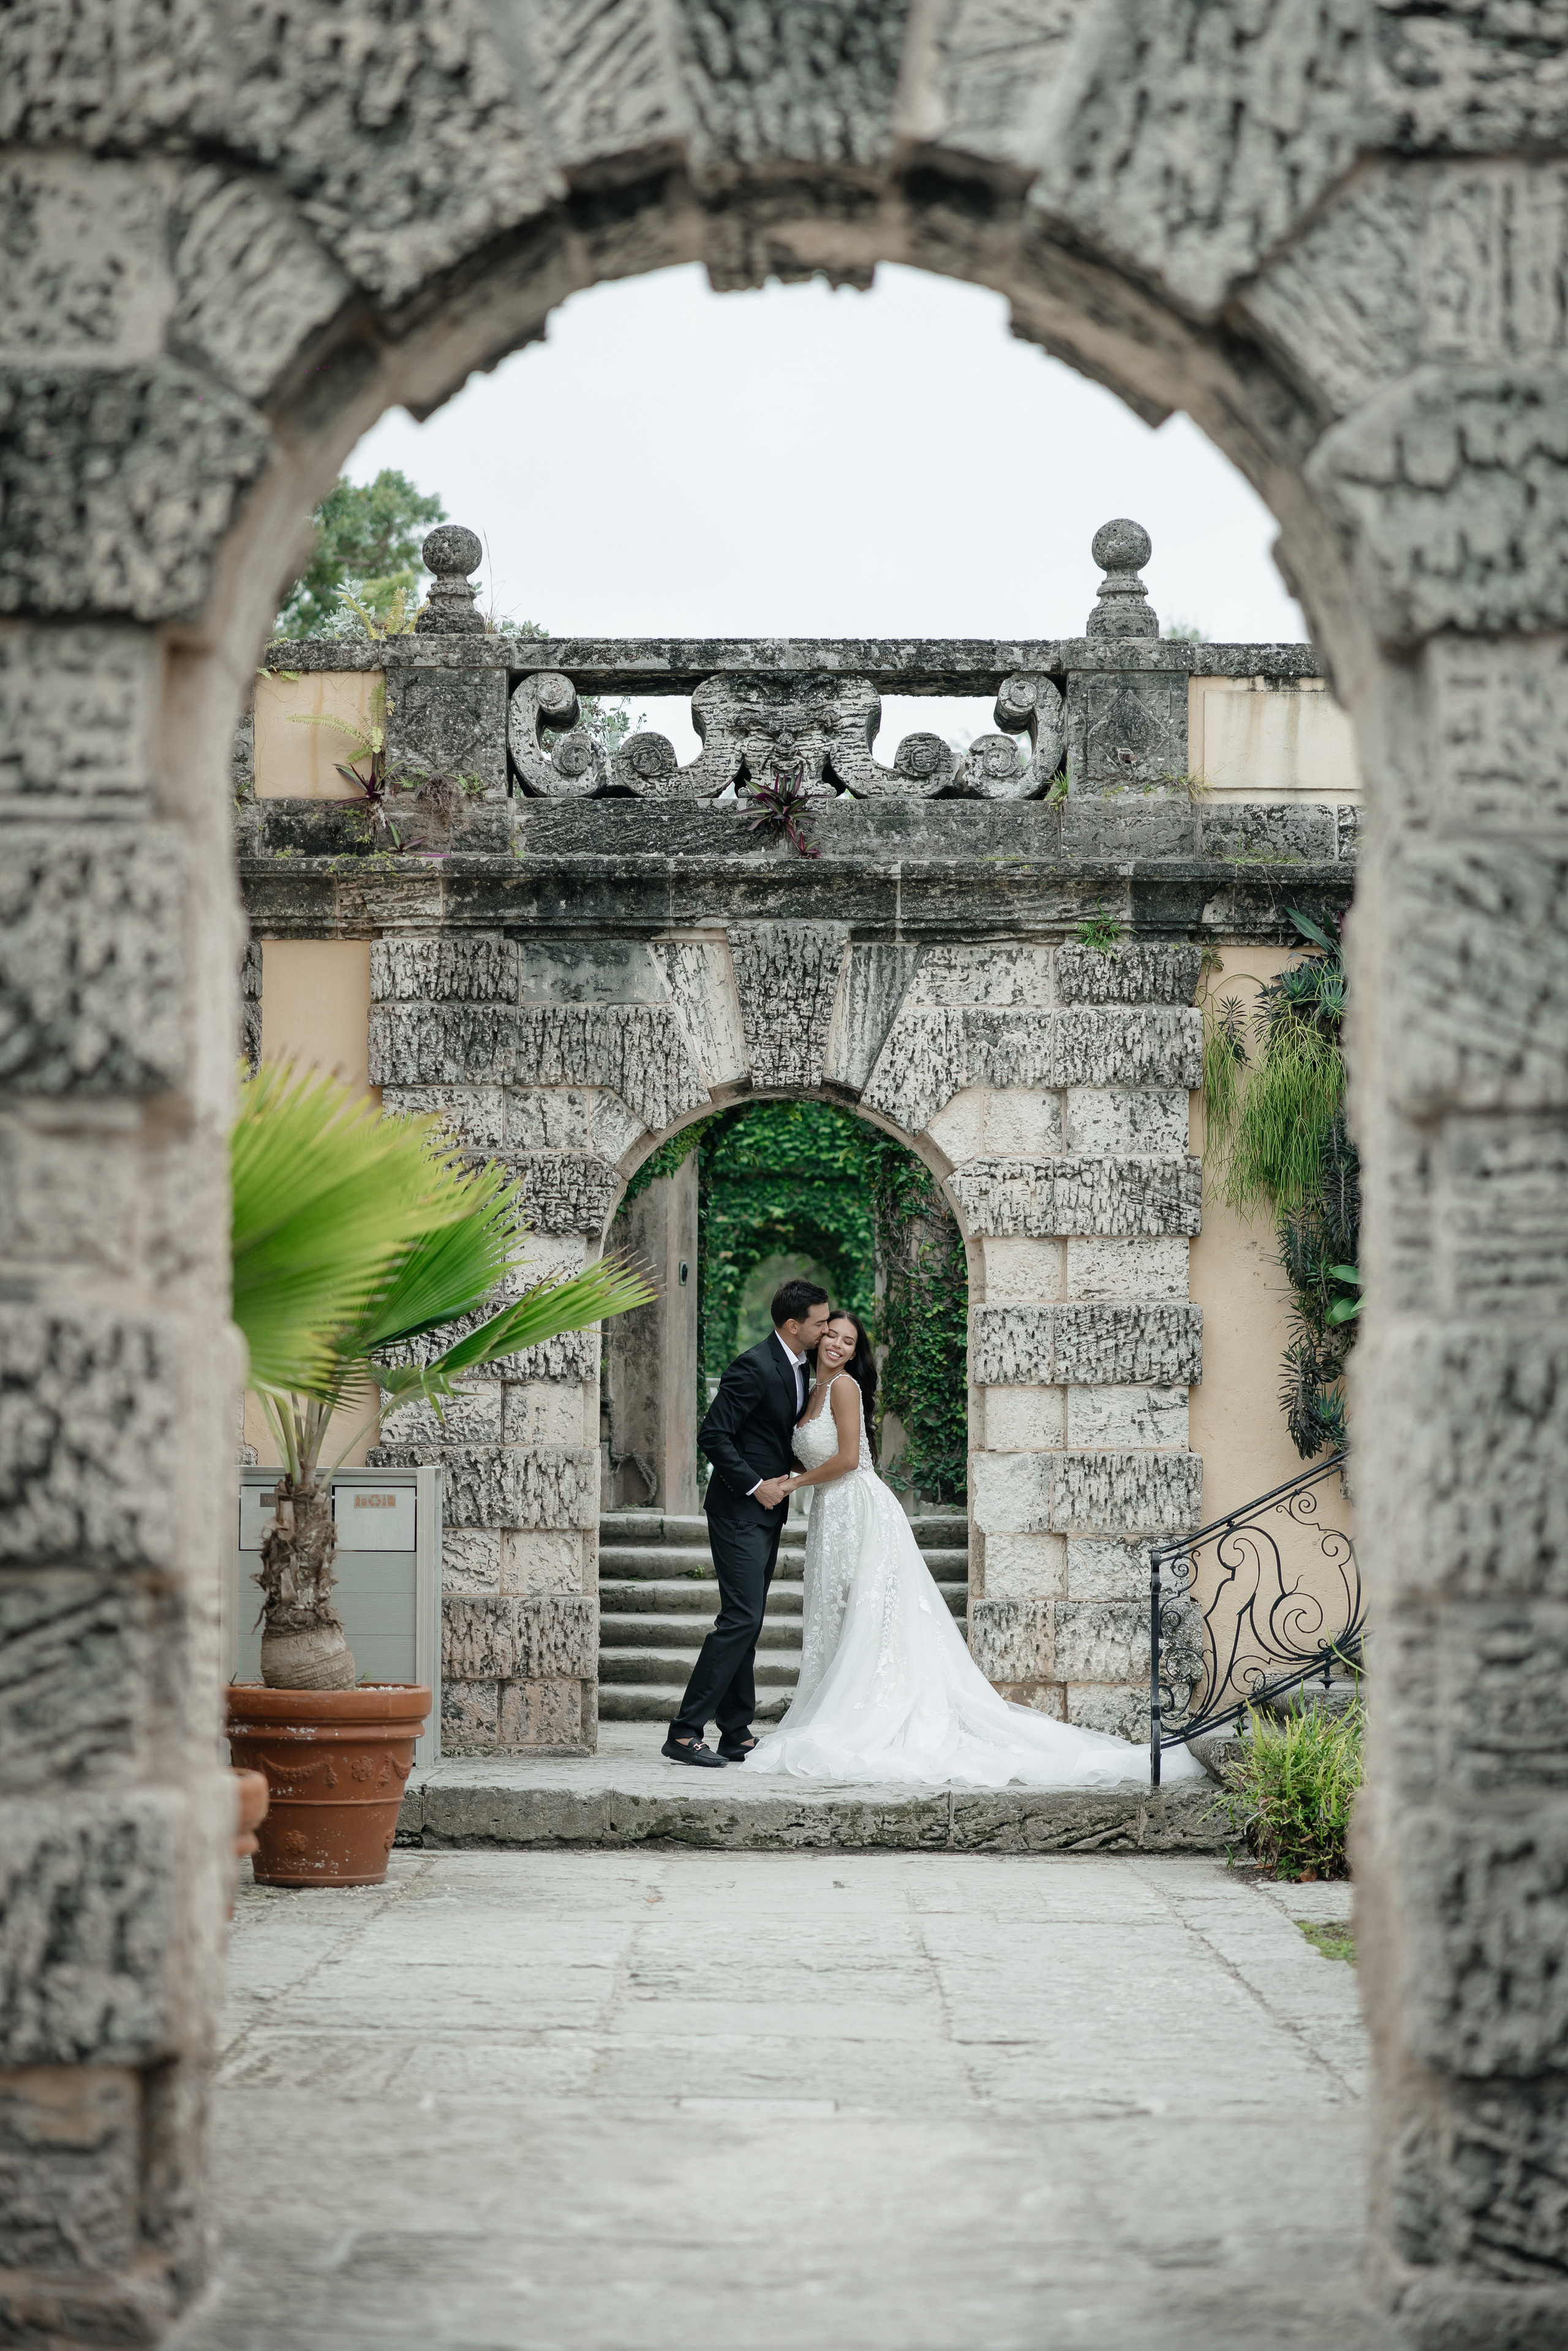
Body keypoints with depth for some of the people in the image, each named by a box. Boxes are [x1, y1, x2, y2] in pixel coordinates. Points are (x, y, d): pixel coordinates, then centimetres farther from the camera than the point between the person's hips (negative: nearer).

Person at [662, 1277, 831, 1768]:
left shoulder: (798, 1368, 12)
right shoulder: (755, 1368, -17)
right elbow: (712, 1436, -20)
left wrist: (786, 1480, 9)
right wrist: (756, 1485, -18)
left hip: (767, 1512, 9)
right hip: (740, 1511, -9)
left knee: (747, 1622, 10)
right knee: (741, 1618, -14)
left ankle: (737, 1736, 13)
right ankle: (685, 1733, -14)